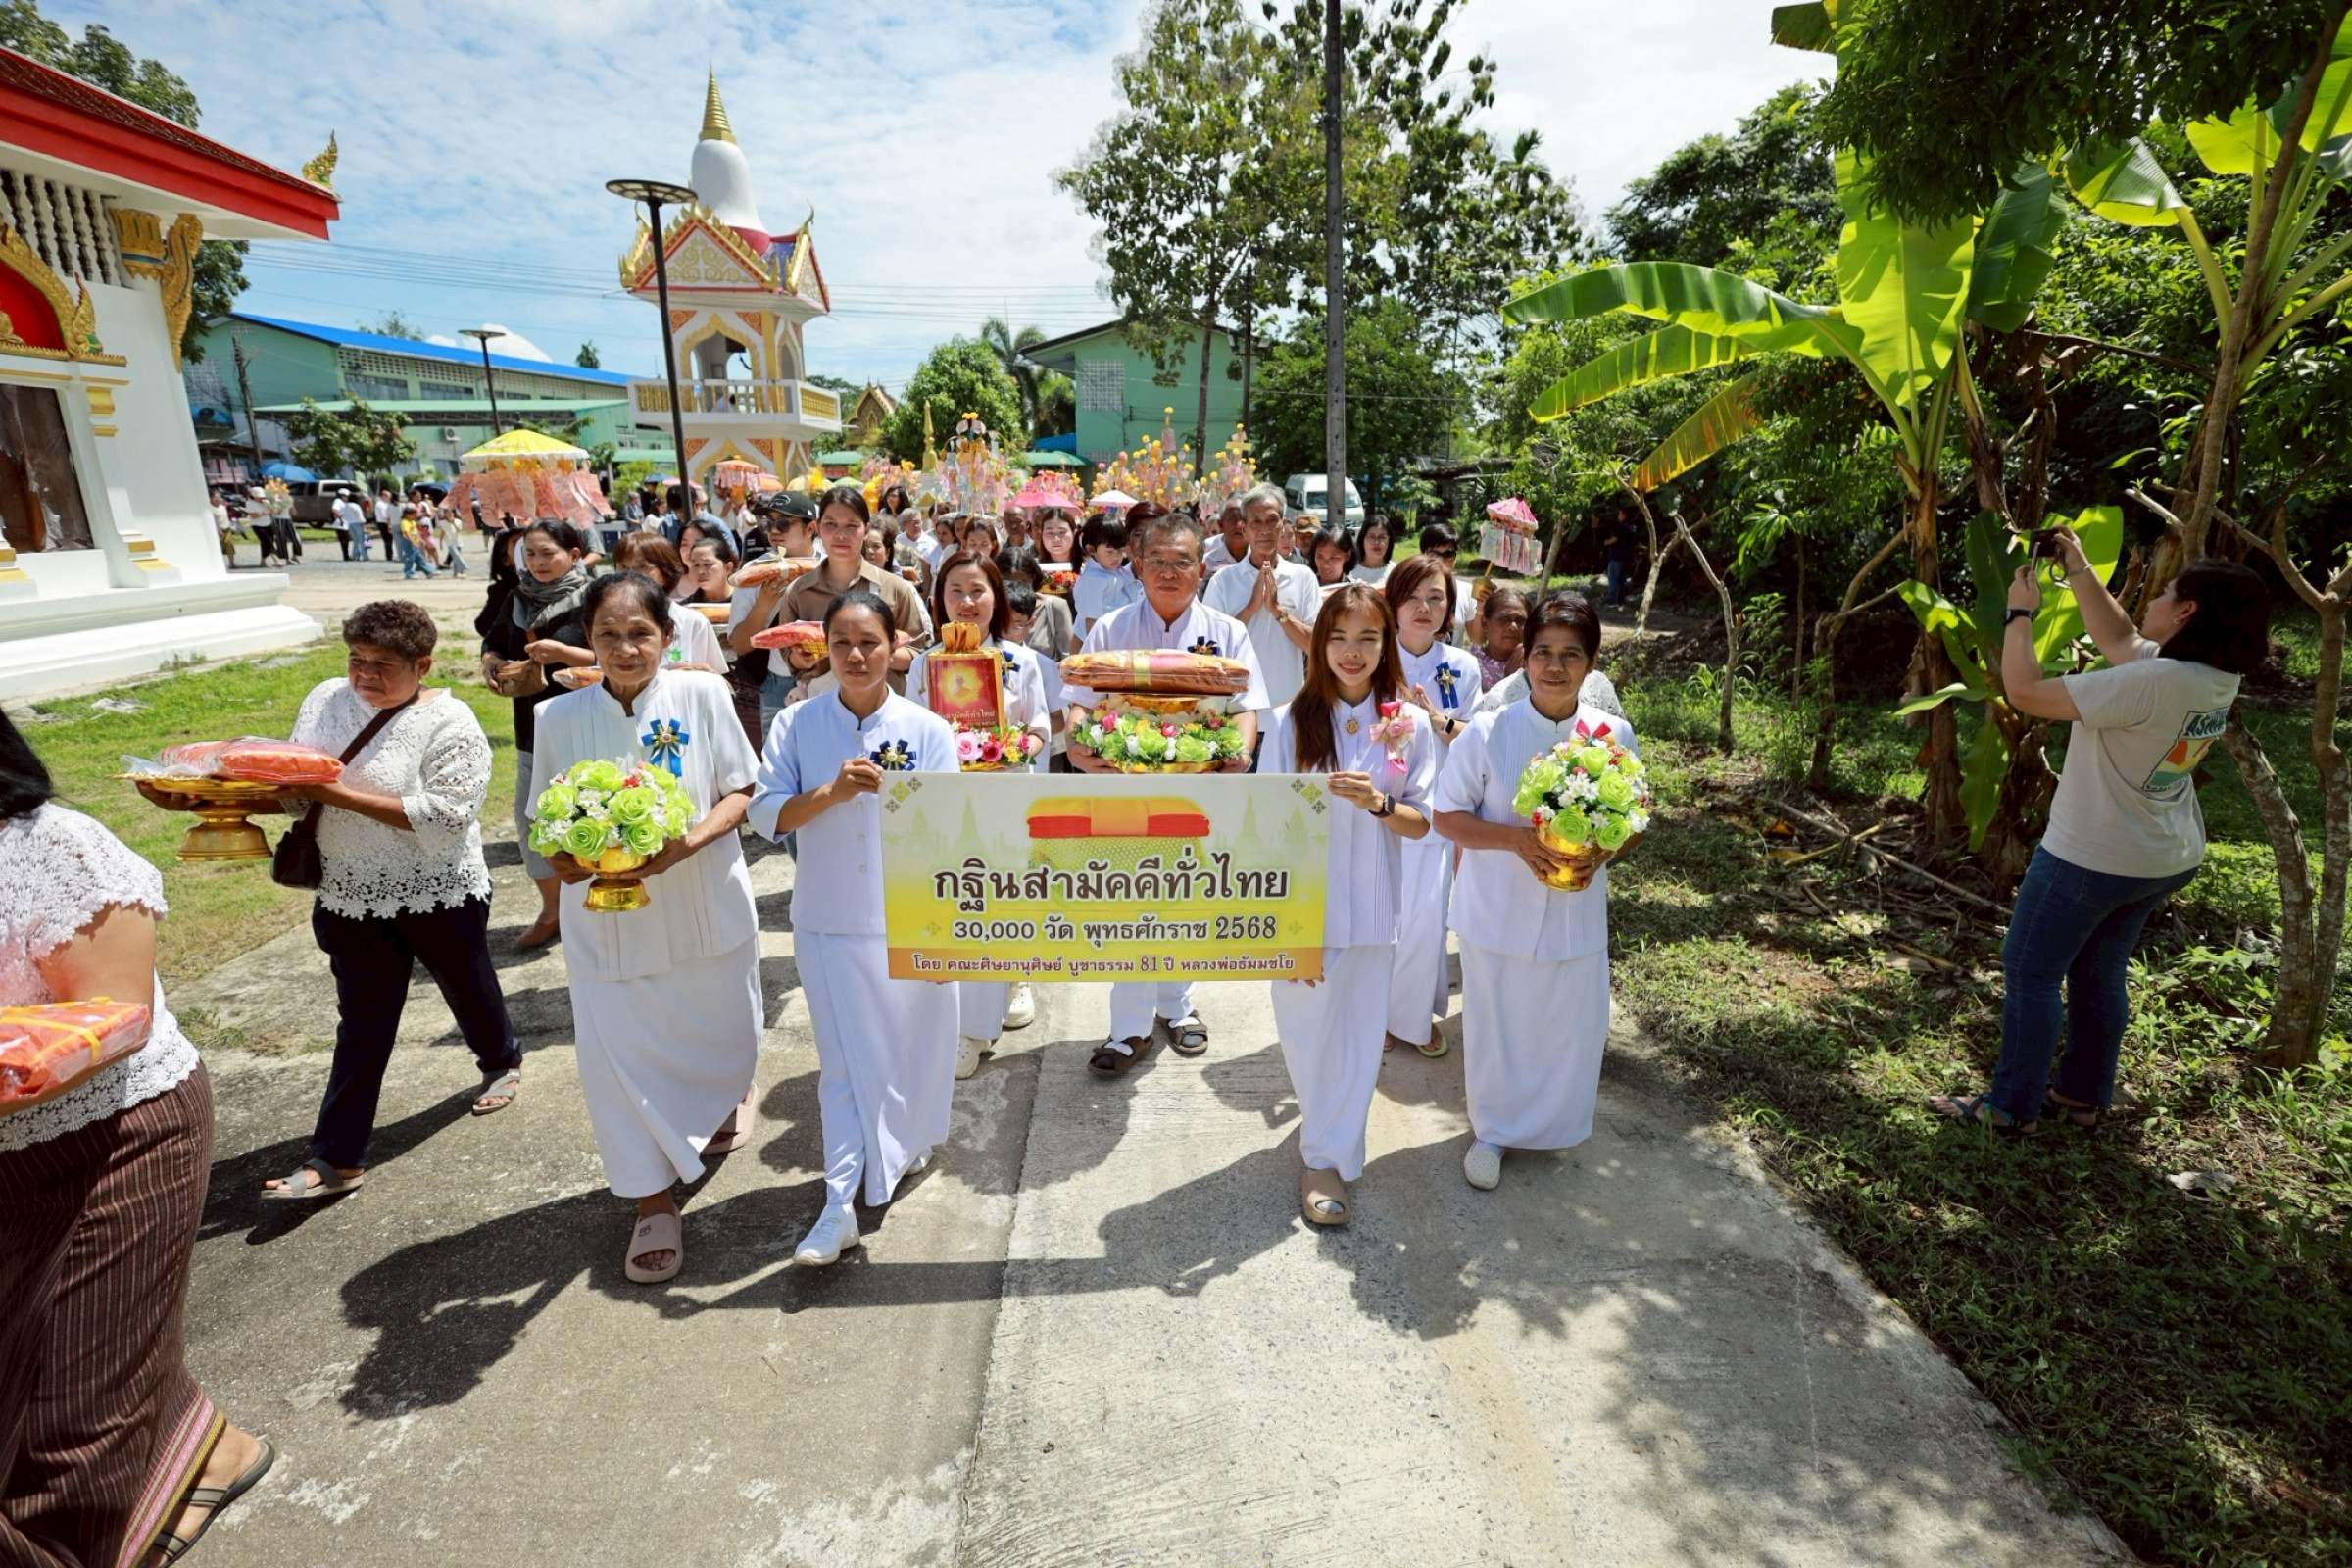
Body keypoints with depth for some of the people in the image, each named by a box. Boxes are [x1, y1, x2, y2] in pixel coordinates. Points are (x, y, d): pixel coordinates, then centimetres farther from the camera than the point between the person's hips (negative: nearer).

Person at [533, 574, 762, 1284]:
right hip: (606, 914, 1)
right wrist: (564, 859, -19)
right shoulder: (561, 717, -6)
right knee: (619, 1055, 1)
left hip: (705, 902, 0)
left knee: (722, 1031, 18)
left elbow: (740, 792, -7)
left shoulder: (703, 694, -10)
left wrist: (686, 844, -23)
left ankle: (724, 1096, 56)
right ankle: (654, 1199, 21)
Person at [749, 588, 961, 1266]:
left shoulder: (928, 730, -6)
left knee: (912, 1047, 15)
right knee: (843, 1063, 4)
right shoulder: (796, 725, -3)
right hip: (828, 923, 0)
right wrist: (830, 791, -22)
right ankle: (839, 1205, 14)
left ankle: (905, 1144, 44)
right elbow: (766, 814, -5)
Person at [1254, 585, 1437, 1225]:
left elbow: (1422, 824, 1)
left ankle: (1328, 1156, 33)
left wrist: (1379, 803, -21)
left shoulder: (1408, 725, -2)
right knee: (1303, 1033, 8)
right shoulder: (1289, 722, -5)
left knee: (1356, 1038, 10)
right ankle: (1325, 1123, 38)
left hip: (1370, 909, 1)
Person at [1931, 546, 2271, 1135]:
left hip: (2092, 859, -9)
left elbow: (2025, 692, -26)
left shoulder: (2153, 683, -27)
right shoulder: (2218, 677, 1)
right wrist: (2080, 572, 12)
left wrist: (2020, 612, -13)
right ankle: (2086, 1094, 31)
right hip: (2166, 860, 9)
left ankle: (2012, 1107, 10)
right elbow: (2119, 639, 15)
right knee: (2100, 974, 19)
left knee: (2031, 972, 2)